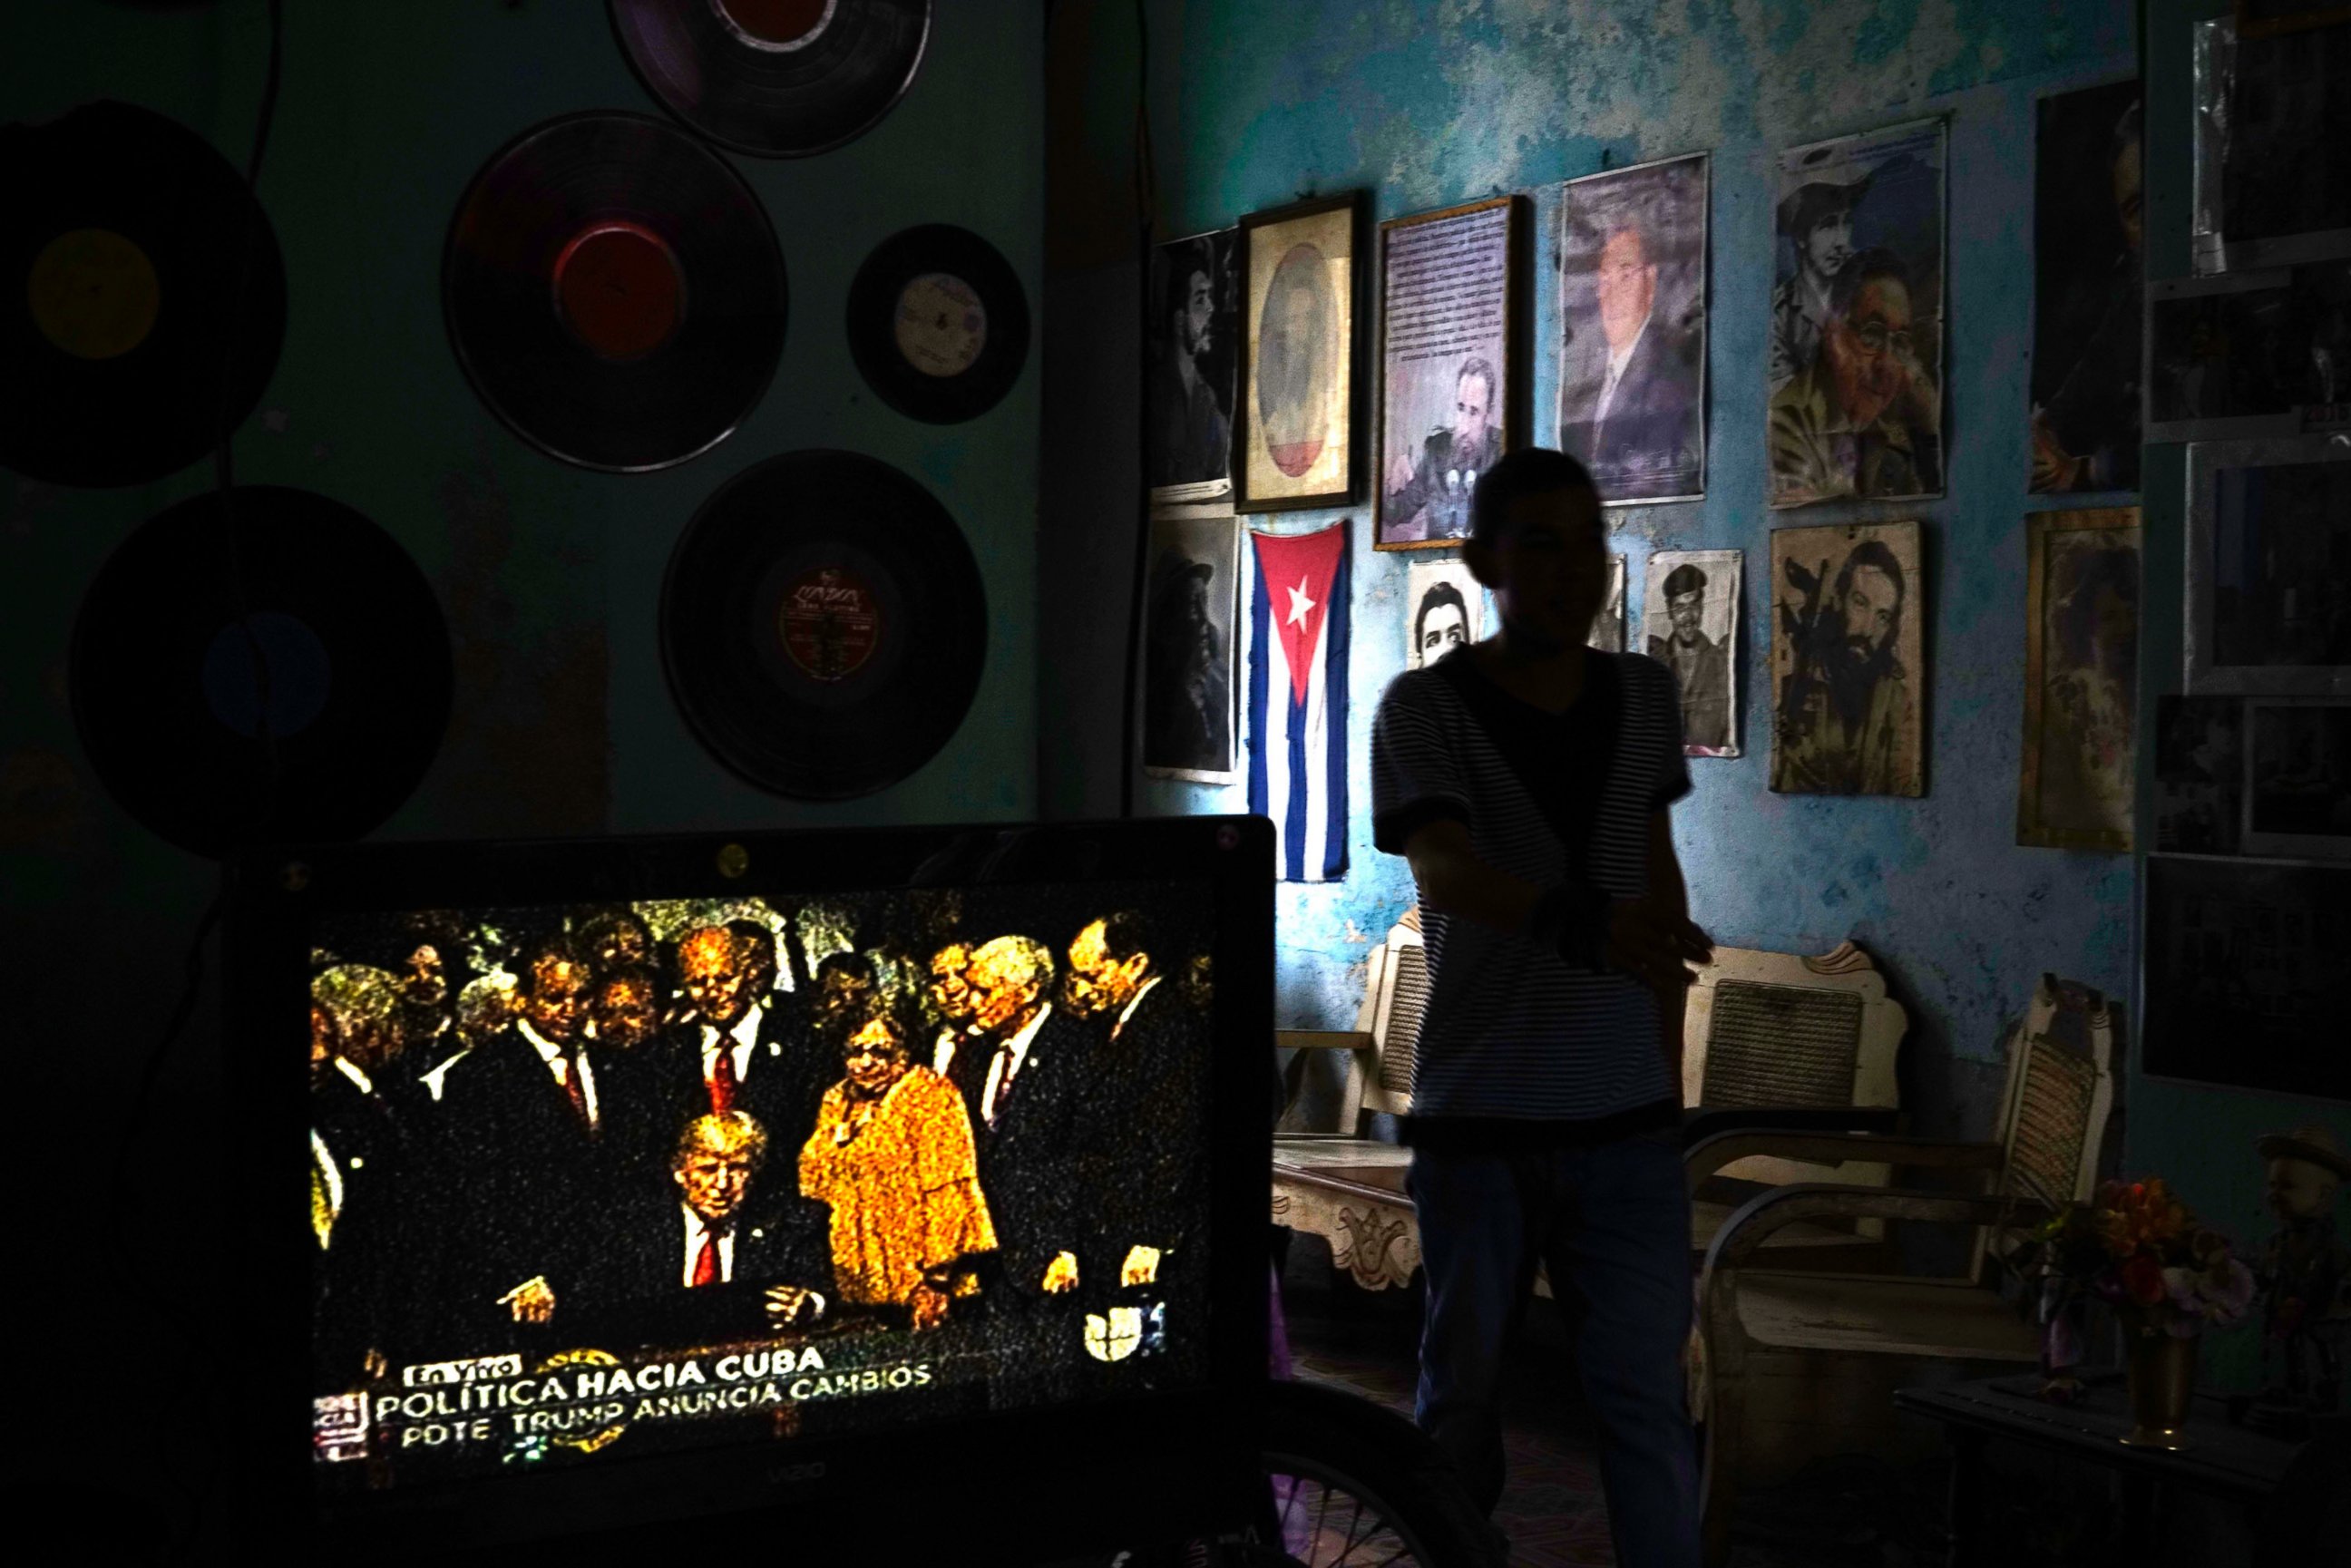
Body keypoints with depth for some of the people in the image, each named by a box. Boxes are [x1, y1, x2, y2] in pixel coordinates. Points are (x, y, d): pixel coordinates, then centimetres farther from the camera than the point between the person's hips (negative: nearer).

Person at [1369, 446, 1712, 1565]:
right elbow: (1442, 868, -24)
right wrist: (1574, 920, -43)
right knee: (1463, 1384, 10)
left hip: (1626, 1121, 3)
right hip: (1476, 1120, -3)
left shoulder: (1642, 696, 8)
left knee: (1646, 1389, -1)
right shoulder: (1425, 707, -7)